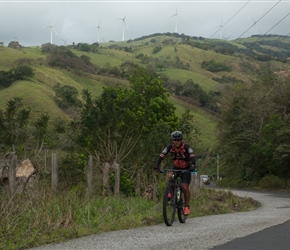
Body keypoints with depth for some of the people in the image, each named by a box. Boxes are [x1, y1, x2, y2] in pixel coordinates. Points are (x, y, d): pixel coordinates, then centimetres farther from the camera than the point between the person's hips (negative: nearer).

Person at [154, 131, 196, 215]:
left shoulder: (186, 147, -24)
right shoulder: (170, 147, -17)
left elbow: (192, 157, -36)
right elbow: (161, 156, -23)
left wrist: (192, 166, -55)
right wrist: (157, 166, -39)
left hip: (186, 168, -3)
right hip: (176, 167, 3)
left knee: (185, 187, -13)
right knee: (170, 176, -30)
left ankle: (187, 206, 4)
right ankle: (171, 193, -6)